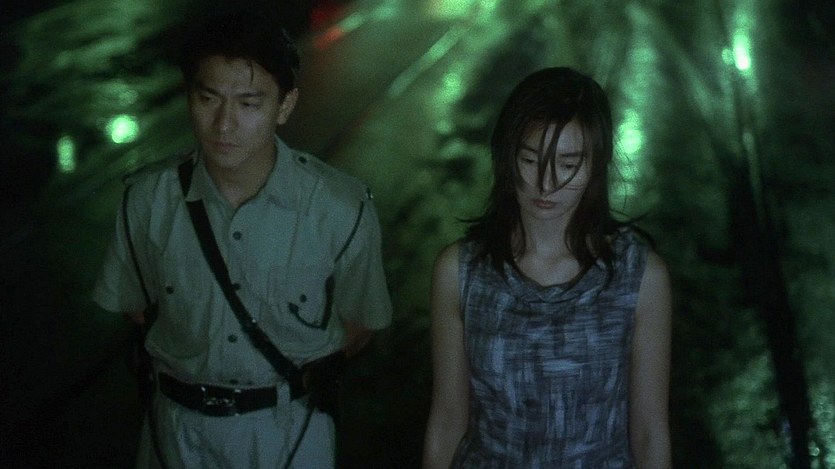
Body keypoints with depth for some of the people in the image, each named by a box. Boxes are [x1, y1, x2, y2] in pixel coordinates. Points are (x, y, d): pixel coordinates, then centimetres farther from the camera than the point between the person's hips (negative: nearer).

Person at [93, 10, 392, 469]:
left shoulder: (343, 208, -21)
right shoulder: (148, 200, -15)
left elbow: (358, 324, -5)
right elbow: (134, 305, 2)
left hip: (292, 429, -1)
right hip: (180, 428, 2)